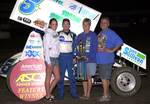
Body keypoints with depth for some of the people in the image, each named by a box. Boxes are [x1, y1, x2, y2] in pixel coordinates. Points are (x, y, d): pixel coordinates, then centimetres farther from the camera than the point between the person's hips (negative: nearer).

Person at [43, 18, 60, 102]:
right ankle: (48, 95, 16)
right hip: (50, 58, -8)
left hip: (56, 58, 8)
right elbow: (46, 48, -14)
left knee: (57, 77, 10)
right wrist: (48, 61, -17)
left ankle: (49, 92, 24)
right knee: (49, 77, 3)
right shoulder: (48, 34, -9)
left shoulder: (56, 34, 13)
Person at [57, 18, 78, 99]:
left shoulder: (73, 35, 10)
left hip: (70, 56, 2)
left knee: (71, 75, 4)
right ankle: (60, 93, 9)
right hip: (61, 56, -2)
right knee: (61, 75, 2)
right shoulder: (58, 34, 3)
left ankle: (73, 93, 11)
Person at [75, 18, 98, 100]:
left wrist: (88, 57, -17)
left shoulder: (93, 35, -3)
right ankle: (85, 94, 19)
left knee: (89, 77, 2)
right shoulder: (80, 36, 11)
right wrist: (78, 56, -8)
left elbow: (94, 48, -8)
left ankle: (88, 94, 11)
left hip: (90, 60, -4)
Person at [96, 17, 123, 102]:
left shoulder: (110, 32, -9)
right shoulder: (100, 33, 15)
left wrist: (112, 50, -19)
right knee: (105, 78, 15)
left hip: (106, 59, -8)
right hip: (100, 59, 8)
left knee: (104, 78, -4)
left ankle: (105, 96, 6)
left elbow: (120, 42, -17)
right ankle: (107, 94, 26)